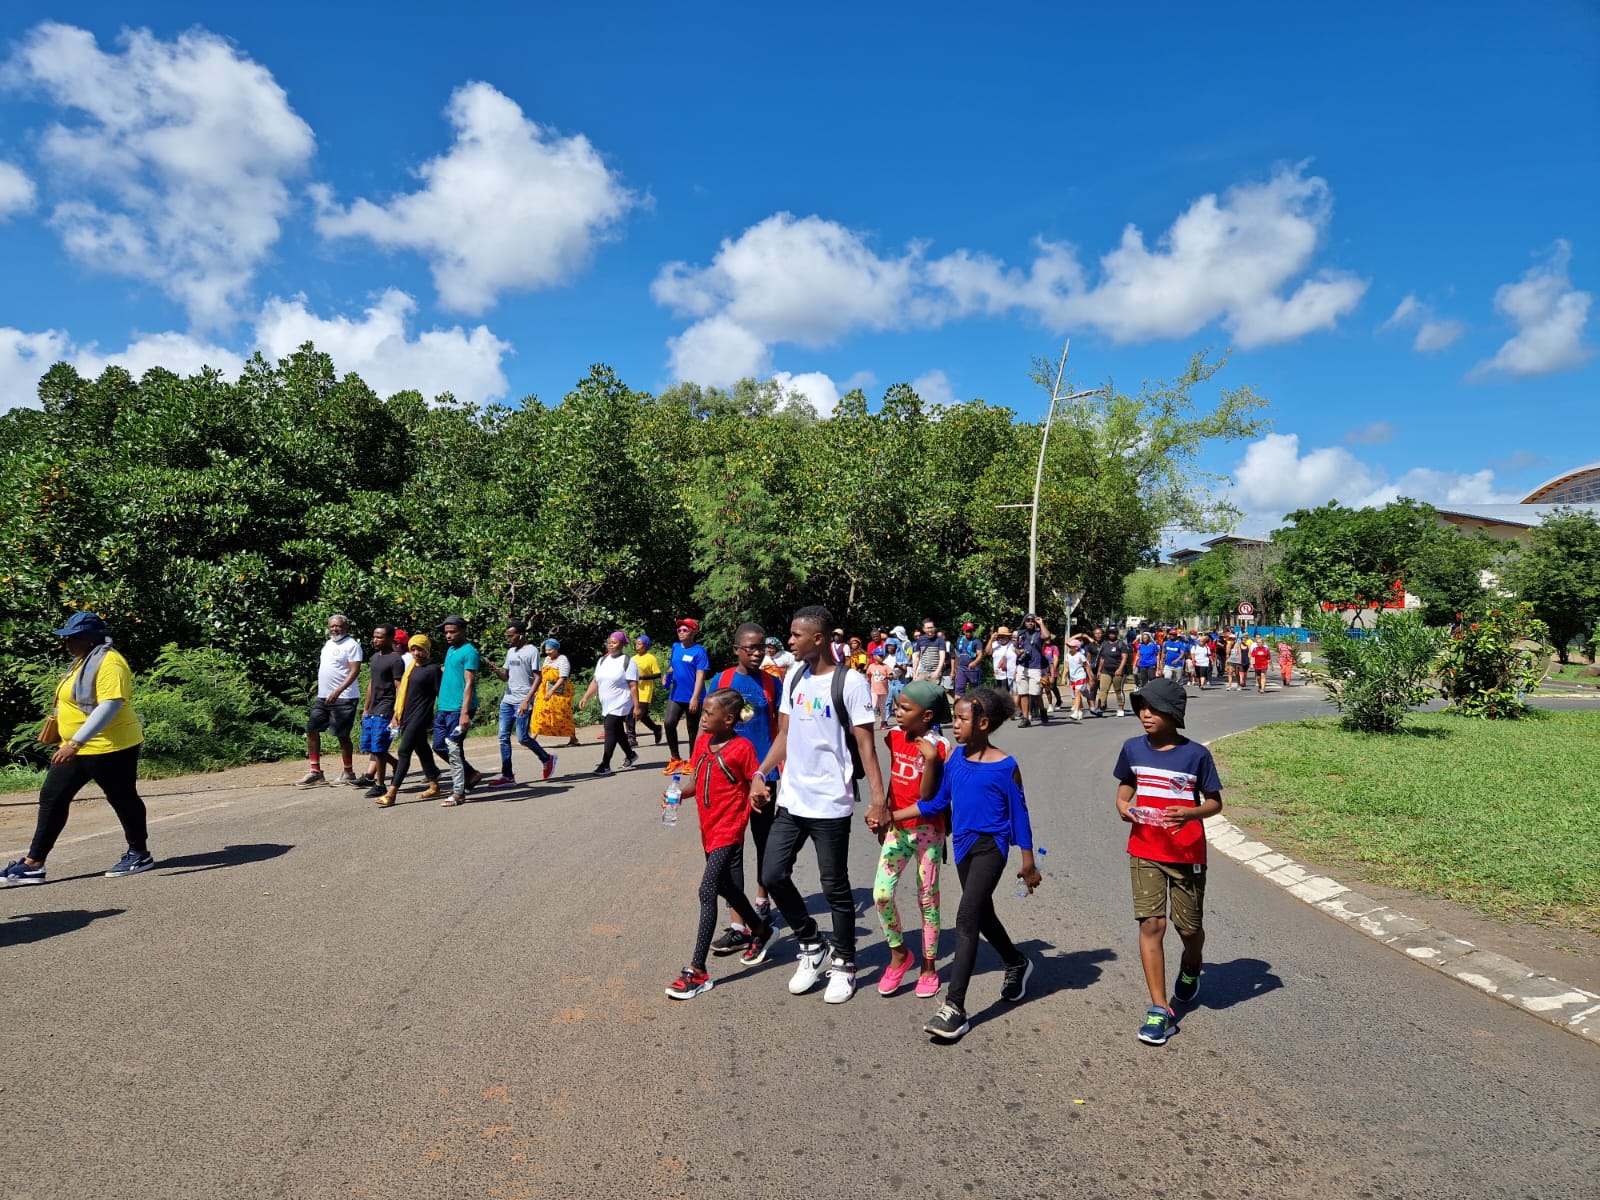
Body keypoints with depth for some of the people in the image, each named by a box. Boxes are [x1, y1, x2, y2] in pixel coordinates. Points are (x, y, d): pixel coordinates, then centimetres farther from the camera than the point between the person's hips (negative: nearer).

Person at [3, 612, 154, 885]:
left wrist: (75, 742, -31)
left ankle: (140, 854, 19)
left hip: (110, 748, -10)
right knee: (51, 799, 7)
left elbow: (110, 706, -28)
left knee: (122, 799, 4)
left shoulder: (109, 663, -19)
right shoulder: (83, 661, 13)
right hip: (76, 748, 10)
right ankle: (33, 864, 13)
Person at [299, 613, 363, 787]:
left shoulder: (351, 645, -10)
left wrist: (338, 691, -26)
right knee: (311, 730, 7)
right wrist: (321, 690, 18)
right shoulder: (328, 644, 16)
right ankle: (315, 772, 14)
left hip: (343, 698, -9)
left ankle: (348, 773, 9)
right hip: (322, 697, 9)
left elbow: (354, 671, -18)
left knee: (342, 735, -3)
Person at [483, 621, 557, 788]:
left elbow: (537, 678, -11)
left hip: (522, 703, -7)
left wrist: (526, 700, -19)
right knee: (504, 737, 2)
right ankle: (507, 776, 6)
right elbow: (505, 676, 18)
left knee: (522, 738, -6)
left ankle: (547, 759, 18)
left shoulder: (531, 651, -7)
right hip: (507, 700, 7)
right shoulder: (511, 651, 15)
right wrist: (495, 669, -4)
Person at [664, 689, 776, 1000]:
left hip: (728, 832, -8)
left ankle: (697, 972, -10)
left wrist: (743, 817, -17)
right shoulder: (702, 742, 4)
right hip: (708, 829, 8)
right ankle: (760, 930, 46)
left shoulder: (742, 748, -15)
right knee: (725, 886, 21)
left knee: (707, 891, -15)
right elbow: (698, 782, 9)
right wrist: (678, 795, -7)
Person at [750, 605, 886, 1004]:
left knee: (835, 887, 5)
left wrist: (878, 798, -19)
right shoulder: (793, 678, 7)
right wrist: (760, 774, 3)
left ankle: (844, 965, 23)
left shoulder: (850, 682, -12)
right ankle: (811, 946, 27)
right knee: (773, 875, 7)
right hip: (790, 800, 6)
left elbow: (865, 744, -13)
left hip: (830, 804, -6)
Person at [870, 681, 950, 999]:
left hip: (928, 831, -4)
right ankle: (898, 954, 17)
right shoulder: (894, 737, 0)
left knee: (927, 899, 7)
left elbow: (927, 799, -20)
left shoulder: (938, 747, -15)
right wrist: (884, 811, 10)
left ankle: (929, 966, 24)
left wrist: (930, 760, -29)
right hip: (897, 828, 4)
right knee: (881, 894, -5)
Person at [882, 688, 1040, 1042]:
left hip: (990, 847, -7)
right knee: (982, 914, 21)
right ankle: (1017, 964, 48)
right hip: (963, 844, 7)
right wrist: (892, 815, 2)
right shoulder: (956, 757, 2)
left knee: (966, 920, -12)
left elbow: (1018, 813, -7)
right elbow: (937, 802, 7)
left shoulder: (1005, 766, -13)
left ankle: (954, 1007, -9)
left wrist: (1028, 864, -2)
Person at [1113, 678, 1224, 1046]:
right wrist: (1122, 802, -7)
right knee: (1151, 924, -6)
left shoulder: (1196, 754, -11)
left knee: (1189, 927, 11)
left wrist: (1189, 813, -24)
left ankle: (1190, 968, 47)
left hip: (1187, 854, -2)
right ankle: (1159, 1009, 2)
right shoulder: (1133, 748, -1)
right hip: (1145, 852, 2)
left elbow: (1215, 802, -4)